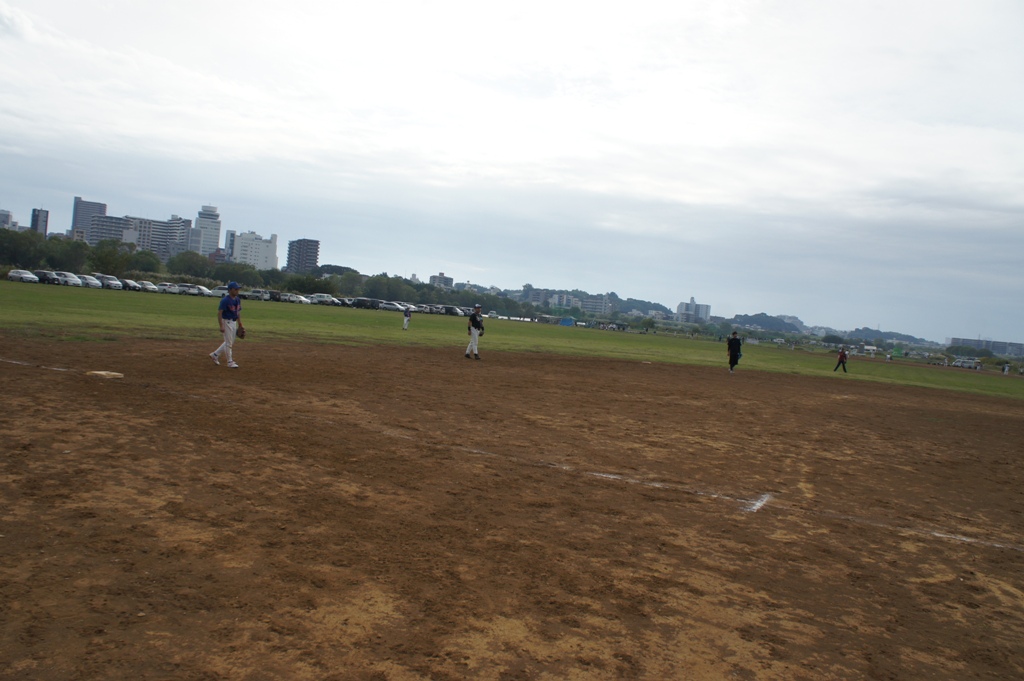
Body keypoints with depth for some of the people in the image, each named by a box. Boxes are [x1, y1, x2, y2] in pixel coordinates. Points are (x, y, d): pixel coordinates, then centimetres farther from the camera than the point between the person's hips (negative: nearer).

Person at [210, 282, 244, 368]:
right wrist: (221, 326, -25)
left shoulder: (238, 299, 7)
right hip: (227, 322, -8)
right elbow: (219, 313, -19)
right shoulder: (225, 300, -17)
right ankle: (230, 362, 6)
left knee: (231, 342, 16)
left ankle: (215, 355, 29)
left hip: (234, 322, 8)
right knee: (229, 343, -2)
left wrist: (240, 325, 15)